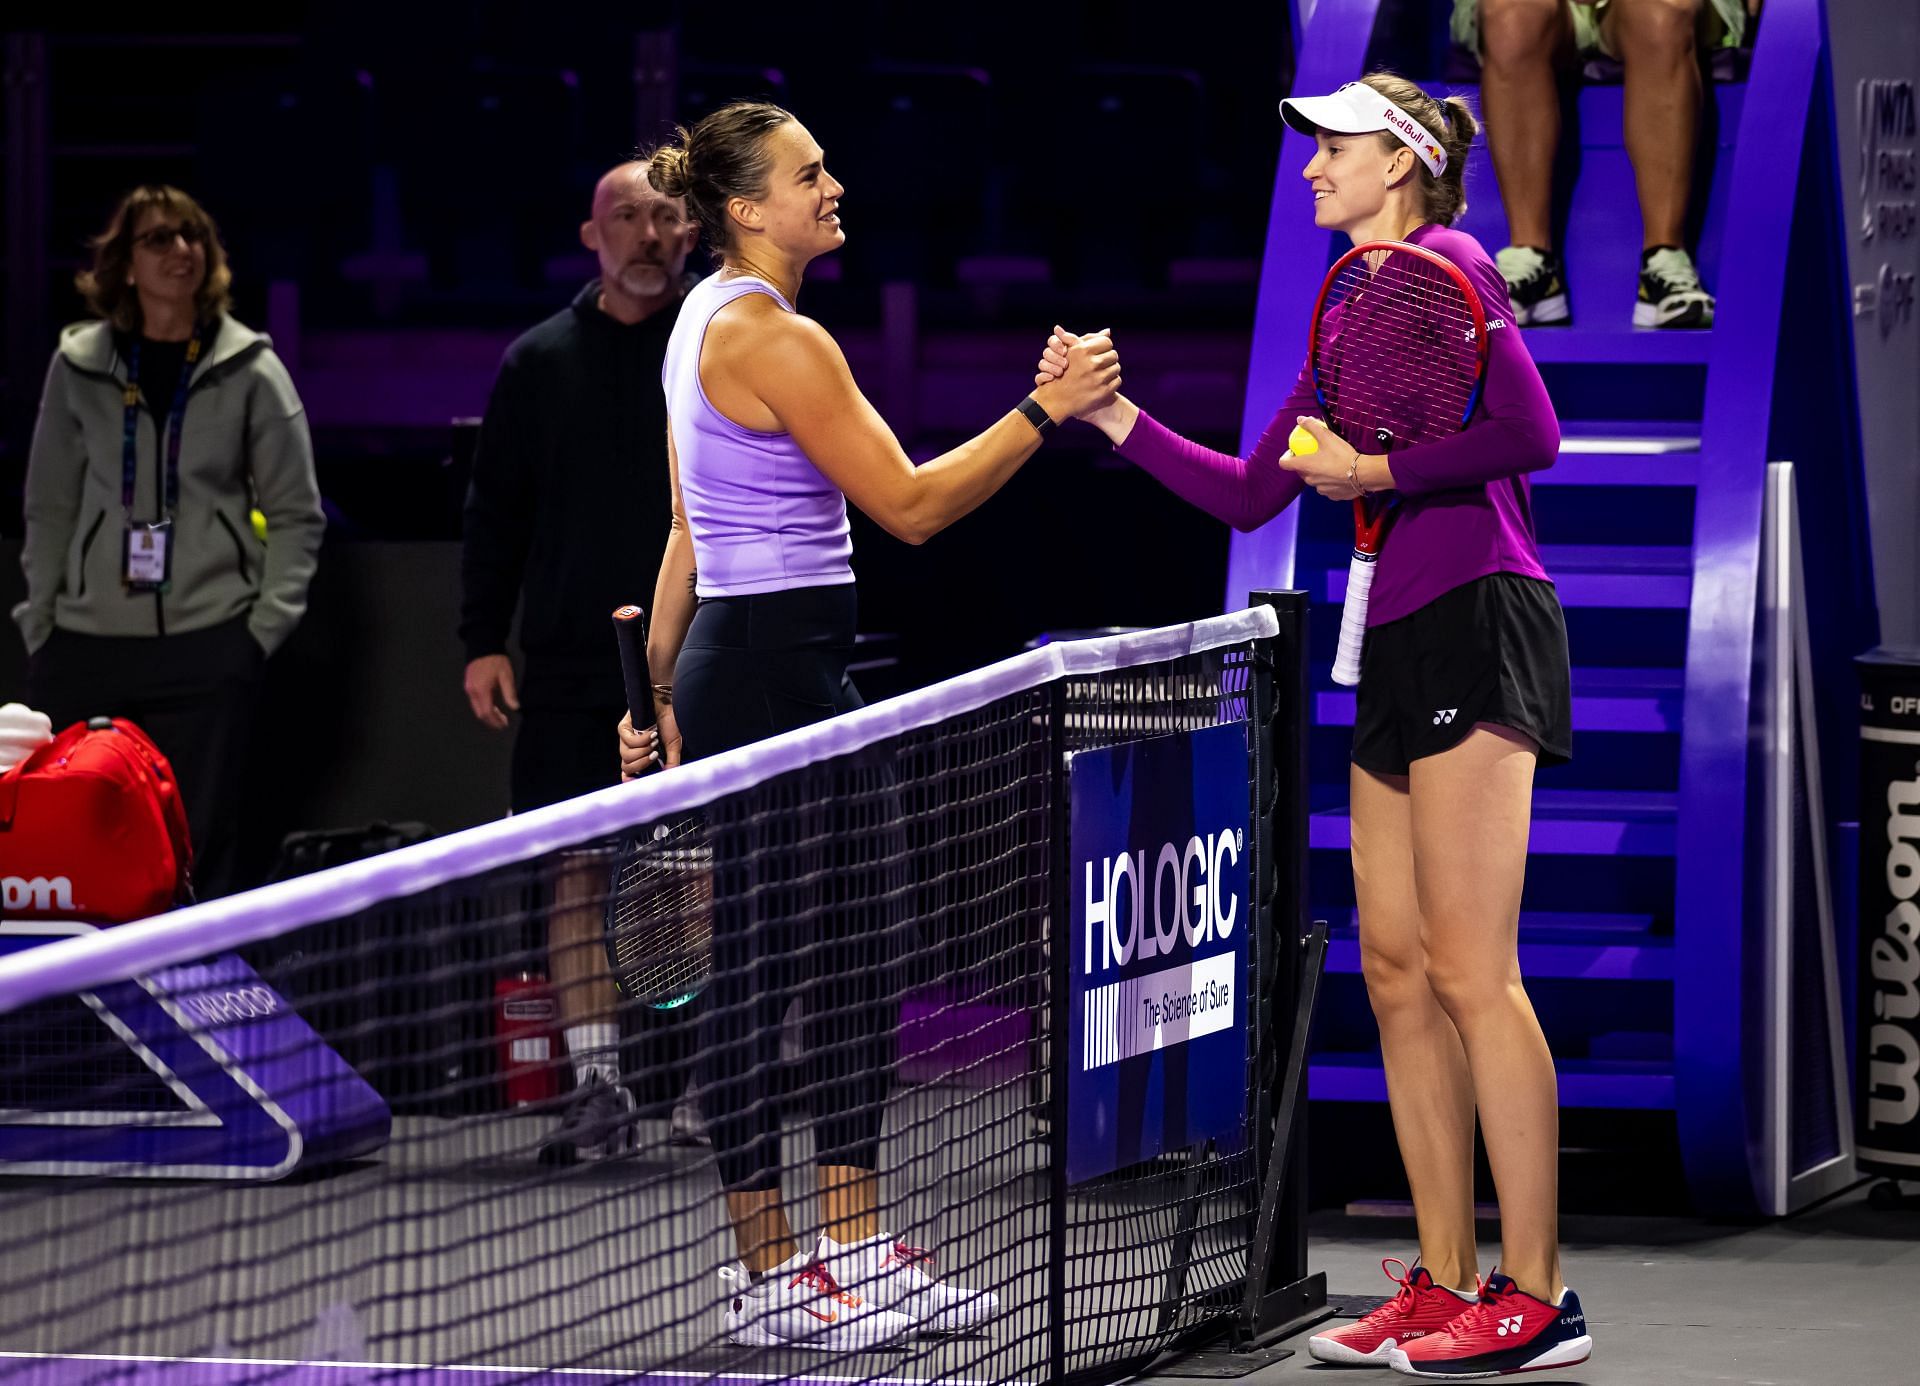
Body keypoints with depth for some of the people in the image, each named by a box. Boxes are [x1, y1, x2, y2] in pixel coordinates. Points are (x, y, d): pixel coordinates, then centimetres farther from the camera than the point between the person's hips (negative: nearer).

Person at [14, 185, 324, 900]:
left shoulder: (250, 370, 3)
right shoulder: (79, 366, 7)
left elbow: (296, 513, 6)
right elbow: (49, 508, 13)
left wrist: (267, 622, -3)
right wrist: (39, 621, 6)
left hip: (207, 649, -2)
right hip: (87, 647, 2)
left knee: (198, 846, -4)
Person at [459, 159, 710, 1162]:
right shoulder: (541, 363, 8)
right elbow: (495, 511, 10)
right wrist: (483, 642, 4)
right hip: (572, 665, 1)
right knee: (580, 868, -1)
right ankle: (598, 1086, 1)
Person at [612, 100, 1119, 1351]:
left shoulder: (711, 321, 14)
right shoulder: (775, 340, -17)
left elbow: (689, 534, 19)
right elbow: (910, 505, -17)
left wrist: (660, 690, 22)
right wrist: (1044, 412, -12)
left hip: (740, 665, 10)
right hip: (771, 671, -10)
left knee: (858, 959, 12)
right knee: (758, 966, -3)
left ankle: (857, 1250, 17)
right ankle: (769, 1275, 2)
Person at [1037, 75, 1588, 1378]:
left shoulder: (1446, 267, -6)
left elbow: (1529, 430, -17)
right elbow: (1249, 495, 21)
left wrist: (1377, 470, -12)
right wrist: (1114, 415, 15)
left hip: (1478, 625, -9)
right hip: (1401, 644, 9)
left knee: (1470, 972, -11)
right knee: (1396, 970, 7)